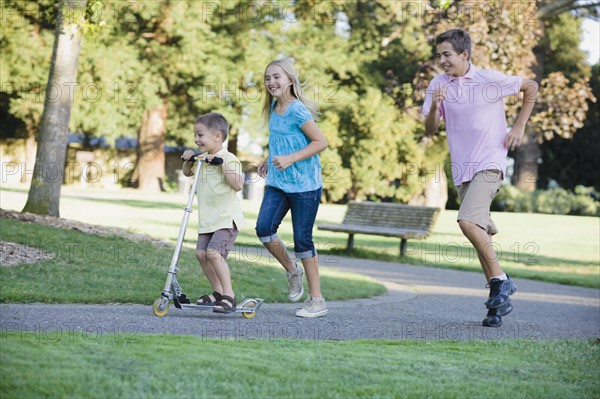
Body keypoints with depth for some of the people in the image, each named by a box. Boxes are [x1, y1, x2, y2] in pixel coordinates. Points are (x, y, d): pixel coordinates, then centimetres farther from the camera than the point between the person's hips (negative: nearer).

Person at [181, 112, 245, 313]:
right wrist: (188, 160, 8)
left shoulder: (229, 159, -15)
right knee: (201, 253, 8)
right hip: (208, 219, 9)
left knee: (214, 252, -21)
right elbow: (187, 173, 29)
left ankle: (229, 295, -15)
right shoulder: (201, 159, 10)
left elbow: (238, 185, -26)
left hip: (227, 218, -9)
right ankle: (218, 292, 22)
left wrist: (222, 165, -30)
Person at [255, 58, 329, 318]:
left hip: (304, 184, -7)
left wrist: (290, 159, -23)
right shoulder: (273, 108, 9)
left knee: (302, 240, -2)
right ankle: (292, 271, 16)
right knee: (264, 229, -10)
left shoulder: (298, 111, -15)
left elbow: (320, 142, -17)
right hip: (277, 183, 7)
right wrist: (269, 159, 14)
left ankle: (316, 300, 9)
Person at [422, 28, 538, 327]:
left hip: (489, 164, -6)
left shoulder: (490, 80, -7)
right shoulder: (438, 84, 4)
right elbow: (429, 131, 3)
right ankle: (499, 301, 16)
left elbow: (531, 87, 8)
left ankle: (500, 281, -11)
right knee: (480, 234, 8)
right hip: (461, 170, 6)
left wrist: (519, 127, 3)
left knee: (467, 221, -25)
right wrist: (434, 106, -16)